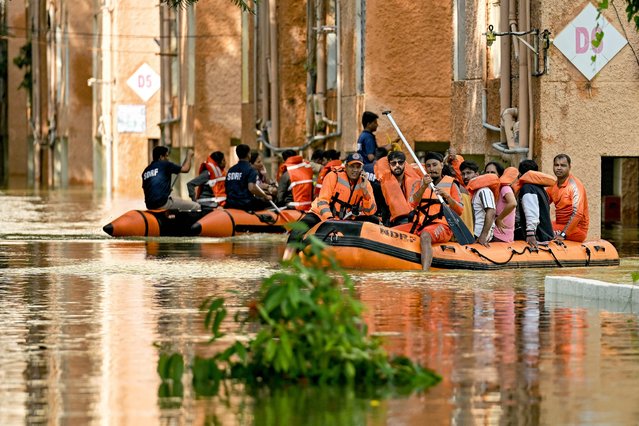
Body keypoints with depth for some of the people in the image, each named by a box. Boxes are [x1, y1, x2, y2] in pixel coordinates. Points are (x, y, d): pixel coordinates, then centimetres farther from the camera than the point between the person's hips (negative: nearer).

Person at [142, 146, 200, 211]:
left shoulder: (146, 171, 17)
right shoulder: (165, 165, -1)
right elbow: (185, 169, 3)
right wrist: (189, 155, 21)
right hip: (163, 203, -8)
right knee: (196, 207, -2)